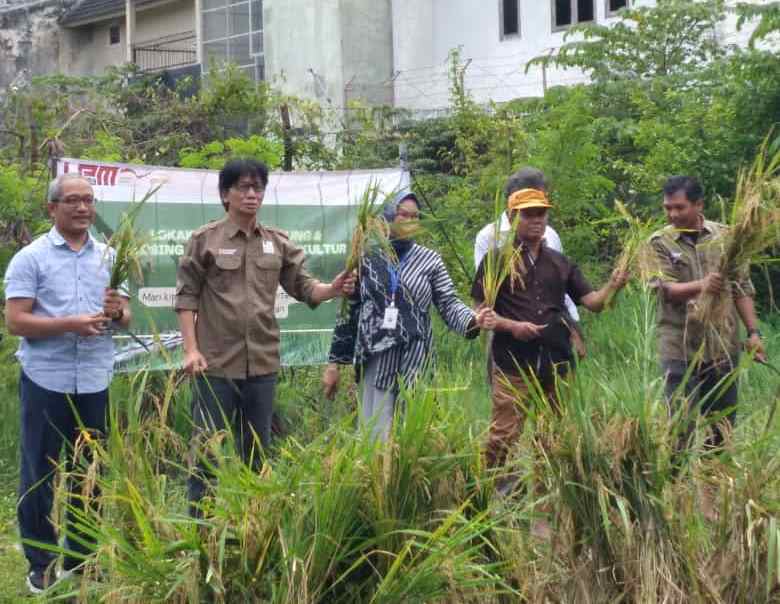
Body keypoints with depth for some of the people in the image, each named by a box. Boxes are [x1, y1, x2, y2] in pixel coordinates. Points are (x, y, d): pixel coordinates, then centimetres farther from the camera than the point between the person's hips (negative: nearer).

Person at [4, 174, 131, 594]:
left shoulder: (109, 256, 9)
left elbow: (126, 318, 12)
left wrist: (117, 312, -11)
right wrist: (69, 324, -20)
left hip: (95, 381, 4)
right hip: (45, 381, -4)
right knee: (38, 473, 5)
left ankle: (82, 560, 24)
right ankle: (40, 563, 16)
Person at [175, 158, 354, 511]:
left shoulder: (278, 242, 8)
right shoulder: (205, 240, -3)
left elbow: (303, 286, 6)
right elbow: (186, 296, -4)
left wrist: (333, 289, -15)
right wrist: (191, 349, -12)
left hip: (263, 364, 4)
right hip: (216, 364, -4)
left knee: (257, 451, 14)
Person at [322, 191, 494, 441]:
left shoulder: (430, 260, 7)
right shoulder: (367, 258, 7)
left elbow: (448, 304, 0)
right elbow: (348, 312, 10)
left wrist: (473, 321, -22)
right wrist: (334, 363, 8)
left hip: (416, 360, 0)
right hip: (377, 360, 0)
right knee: (376, 438, -3)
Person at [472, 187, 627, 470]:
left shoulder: (560, 263, 14)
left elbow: (593, 302, 9)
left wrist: (613, 286, -11)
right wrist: (512, 326, -18)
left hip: (557, 363, 5)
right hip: (513, 364, -4)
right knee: (503, 436, -8)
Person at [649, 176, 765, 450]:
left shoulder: (725, 237, 4)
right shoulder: (659, 242, -4)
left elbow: (742, 288, 8)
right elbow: (666, 289, -17)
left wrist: (753, 331, 1)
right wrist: (702, 285, -35)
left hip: (724, 346, 3)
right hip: (680, 349, -3)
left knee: (723, 424, 10)